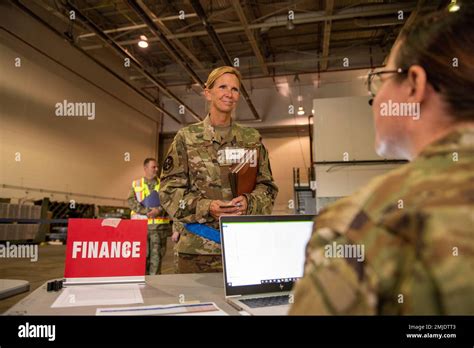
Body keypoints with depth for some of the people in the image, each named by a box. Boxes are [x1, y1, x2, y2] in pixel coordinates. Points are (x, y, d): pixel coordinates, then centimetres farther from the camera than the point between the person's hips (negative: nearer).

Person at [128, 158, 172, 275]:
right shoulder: (136, 183, 11)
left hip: (159, 224, 0)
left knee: (157, 253, 1)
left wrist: (159, 211, -16)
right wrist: (147, 211, -13)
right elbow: (131, 202, -1)